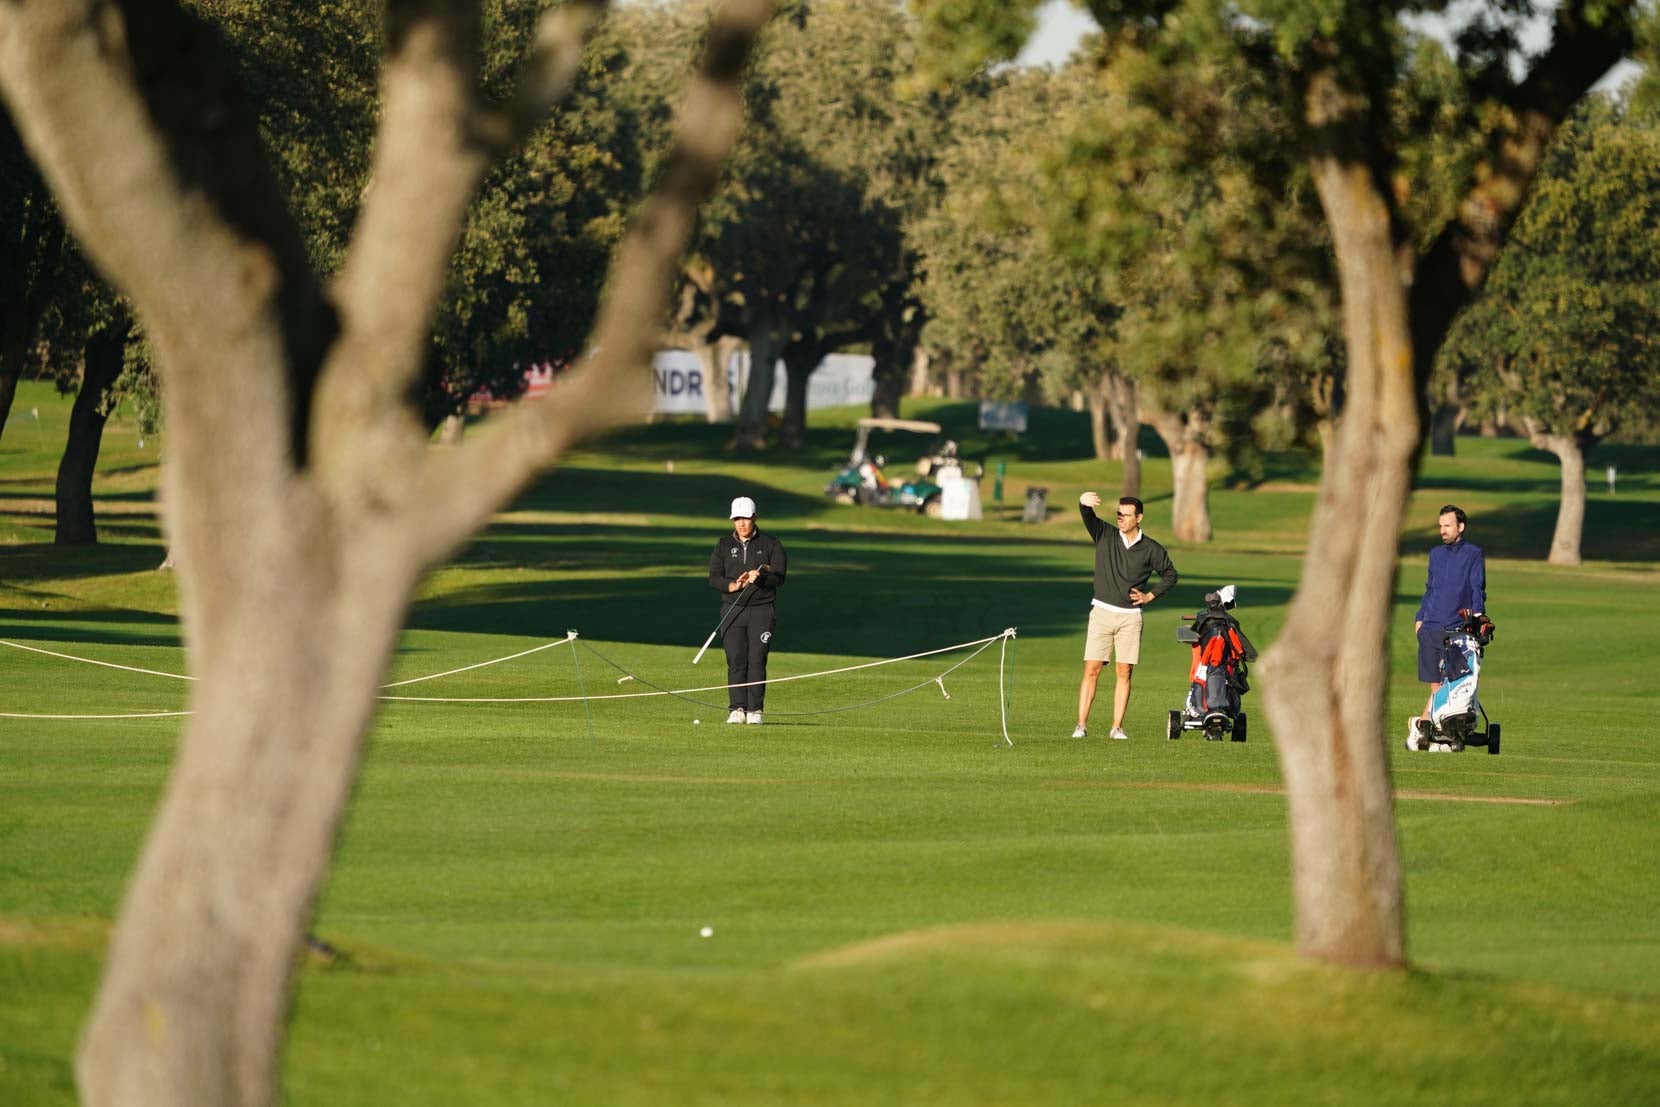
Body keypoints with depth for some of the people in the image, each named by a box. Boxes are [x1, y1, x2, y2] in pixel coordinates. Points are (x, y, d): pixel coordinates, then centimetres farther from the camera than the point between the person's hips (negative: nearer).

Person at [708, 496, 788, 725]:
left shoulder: (770, 544, 5)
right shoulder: (724, 545, 11)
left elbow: (779, 577, -2)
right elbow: (714, 577, 4)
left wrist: (760, 578, -21)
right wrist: (733, 586, -15)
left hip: (762, 610, -2)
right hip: (732, 609, 2)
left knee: (757, 661, -7)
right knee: (736, 661, -5)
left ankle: (755, 710, -4)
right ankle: (736, 709, -3)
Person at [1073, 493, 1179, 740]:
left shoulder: (1151, 549, 4)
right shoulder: (1105, 535, 3)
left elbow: (1170, 575, 17)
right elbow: (1088, 517, -16)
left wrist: (1150, 595, 3)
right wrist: (1084, 503, -39)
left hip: (1130, 616, 1)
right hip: (1102, 612, -1)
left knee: (1124, 673, -1)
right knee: (1092, 669, -6)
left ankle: (1117, 727, 3)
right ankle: (1082, 725, -6)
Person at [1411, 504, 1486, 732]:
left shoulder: (1473, 554, 4)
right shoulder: (1436, 554, 19)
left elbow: (1477, 589, -4)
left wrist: (1477, 613, -20)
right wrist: (1419, 618, 19)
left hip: (1458, 628, -3)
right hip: (1431, 628, 3)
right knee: (1435, 684, -1)